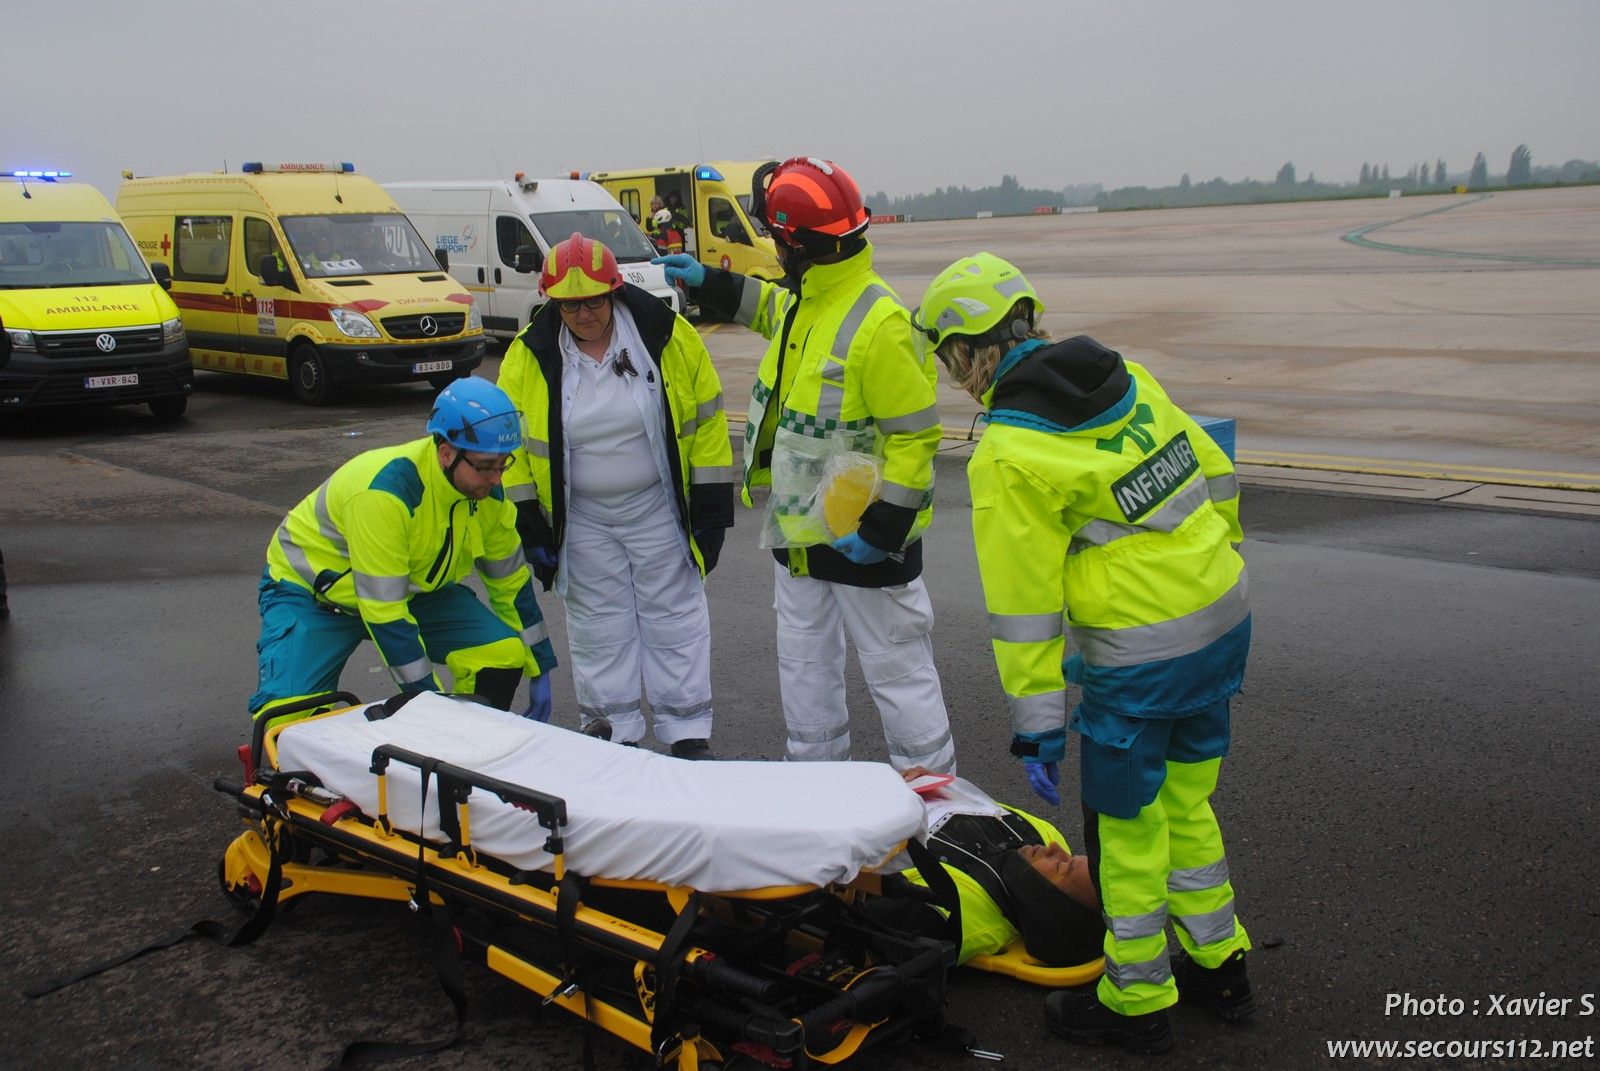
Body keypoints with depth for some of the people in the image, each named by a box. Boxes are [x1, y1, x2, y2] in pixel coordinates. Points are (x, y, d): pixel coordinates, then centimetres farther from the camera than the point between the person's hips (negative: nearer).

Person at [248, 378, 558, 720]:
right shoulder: (383, 491, -36)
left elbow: (511, 581, 0)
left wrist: (540, 671, 3)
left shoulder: (487, 492, -15)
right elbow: (383, 610, -33)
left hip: (413, 586, 6)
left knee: (504, 654, -13)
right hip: (310, 587, -5)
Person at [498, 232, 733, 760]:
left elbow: (706, 419, -4)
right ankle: (613, 734, 23)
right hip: (580, 519, 1)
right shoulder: (529, 355, -8)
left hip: (659, 509, -1)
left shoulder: (668, 336, -12)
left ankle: (688, 735, 17)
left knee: (676, 619, 6)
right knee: (599, 630, 10)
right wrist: (530, 525, -2)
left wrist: (712, 505, -5)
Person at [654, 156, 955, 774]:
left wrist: (883, 528, -23)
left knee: (897, 670, 5)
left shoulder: (877, 323, -25)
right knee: (804, 666, 20)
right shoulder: (803, 300, 3)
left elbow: (915, 433, -23)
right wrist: (709, 284, 21)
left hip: (864, 534, -9)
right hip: (800, 527, 9)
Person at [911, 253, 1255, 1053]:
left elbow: (1025, 605, -14)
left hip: (1139, 661, -8)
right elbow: (1214, 475, 12)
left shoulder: (1007, 455, -16)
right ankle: (1219, 968, 39)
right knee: (1185, 805, 24)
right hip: (1224, 621, 8)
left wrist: (1039, 726, -7)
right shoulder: (1127, 378, 4)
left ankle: (1136, 1002, 28)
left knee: (1126, 831, 11)